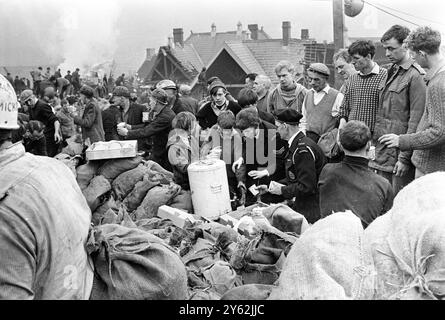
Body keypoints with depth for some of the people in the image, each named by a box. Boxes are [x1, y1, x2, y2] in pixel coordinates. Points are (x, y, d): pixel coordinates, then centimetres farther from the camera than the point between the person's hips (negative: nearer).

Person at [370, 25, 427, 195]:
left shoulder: (415, 76, -12)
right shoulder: (391, 72, 15)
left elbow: (415, 121, -16)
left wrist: (404, 157, -18)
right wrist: (375, 142, 12)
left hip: (401, 153, -8)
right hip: (383, 152, 8)